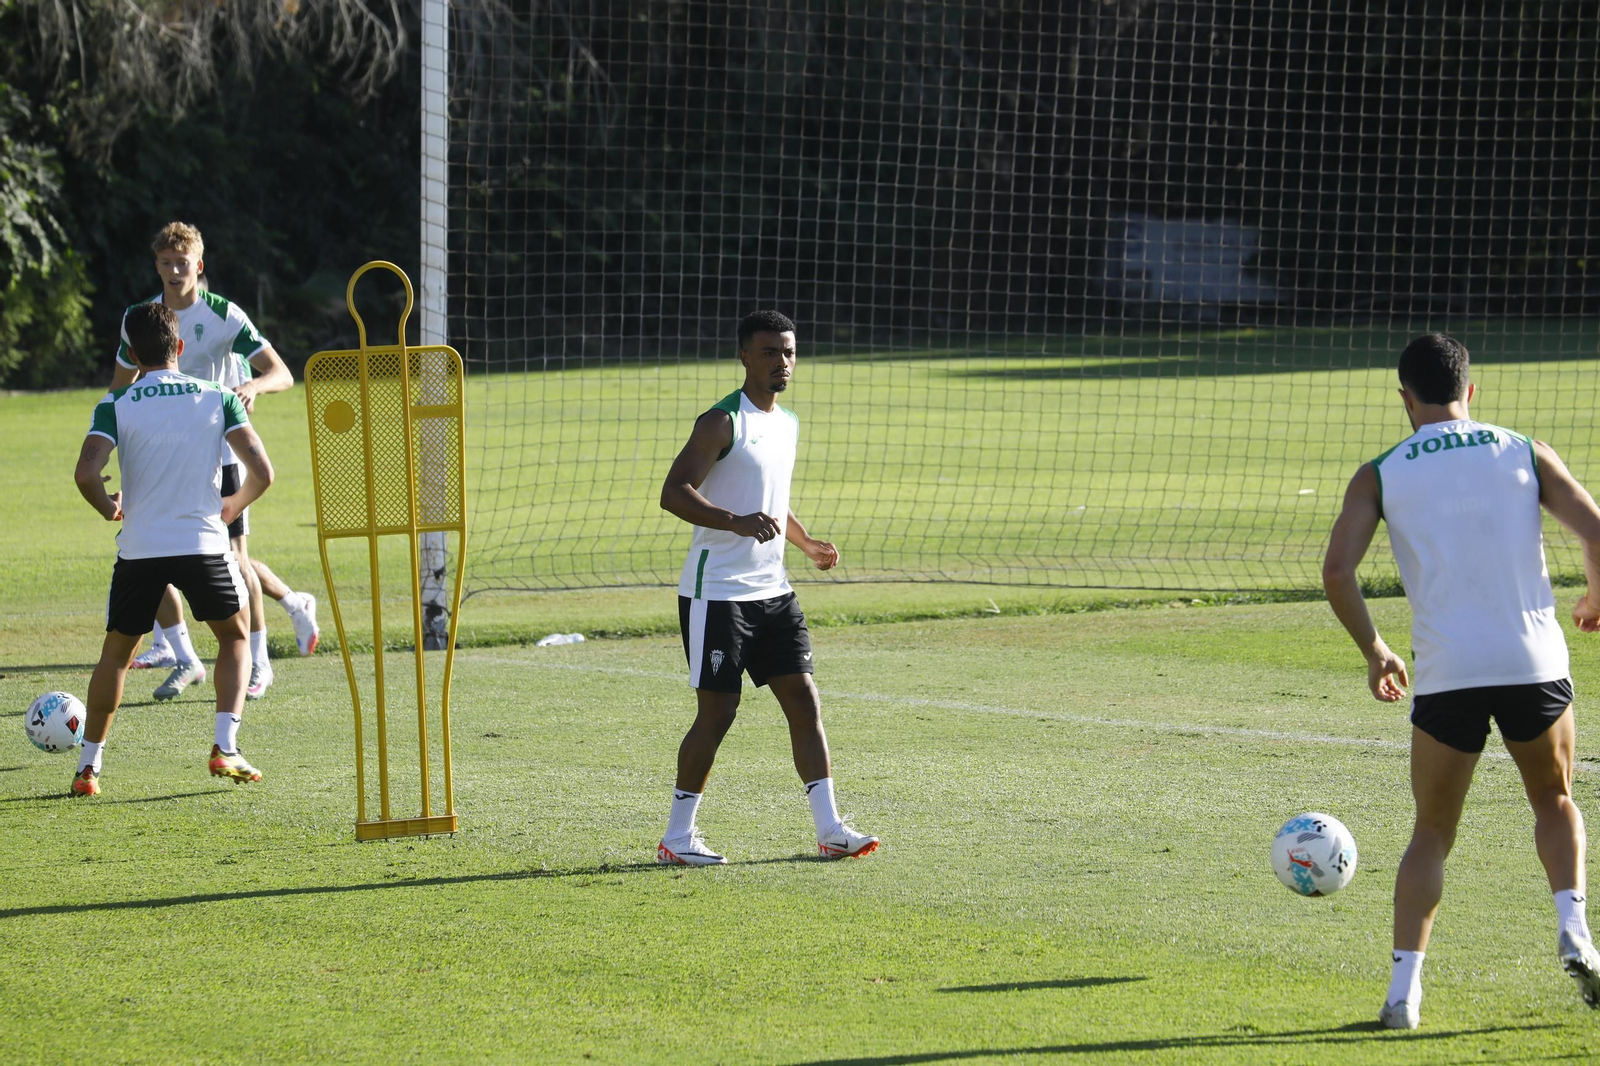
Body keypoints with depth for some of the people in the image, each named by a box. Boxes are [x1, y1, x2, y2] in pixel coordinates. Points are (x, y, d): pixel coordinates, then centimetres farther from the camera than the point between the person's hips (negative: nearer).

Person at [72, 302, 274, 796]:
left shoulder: (116, 405, -2)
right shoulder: (218, 399, 2)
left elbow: (86, 473, -16)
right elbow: (262, 471, -4)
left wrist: (108, 508, 5)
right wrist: (233, 506, 16)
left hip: (139, 550, 0)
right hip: (204, 544, 0)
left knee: (116, 651, 18)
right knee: (235, 637, 20)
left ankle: (88, 767, 15)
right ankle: (225, 748, 4)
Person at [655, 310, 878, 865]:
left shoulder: (788, 423, 14)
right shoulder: (723, 422, -11)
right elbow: (674, 492, -21)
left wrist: (806, 542, 15)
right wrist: (736, 522, -34)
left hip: (772, 590, 8)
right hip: (717, 591, -8)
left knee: (804, 699, 1)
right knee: (717, 710, -5)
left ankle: (829, 828, 2)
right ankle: (677, 837, 7)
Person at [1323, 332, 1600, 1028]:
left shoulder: (1380, 475, 5)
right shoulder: (1524, 453, 7)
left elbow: (1336, 572, -6)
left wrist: (1373, 652, 9)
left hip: (1446, 676, 0)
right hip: (1534, 664, 1)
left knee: (1432, 833, 14)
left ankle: (1404, 988, 2)